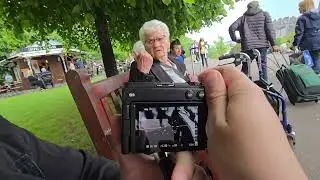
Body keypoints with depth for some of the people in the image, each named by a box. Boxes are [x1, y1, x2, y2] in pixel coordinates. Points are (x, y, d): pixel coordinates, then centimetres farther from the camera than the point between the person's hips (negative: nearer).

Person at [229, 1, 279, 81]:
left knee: (245, 68, 8)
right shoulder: (265, 14, 13)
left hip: (248, 46, 0)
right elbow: (270, 29, 1)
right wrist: (273, 44, 0)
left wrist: (235, 39, 14)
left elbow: (232, 28, 0)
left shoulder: (243, 18, 14)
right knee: (262, 65, 10)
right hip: (262, 45, 0)